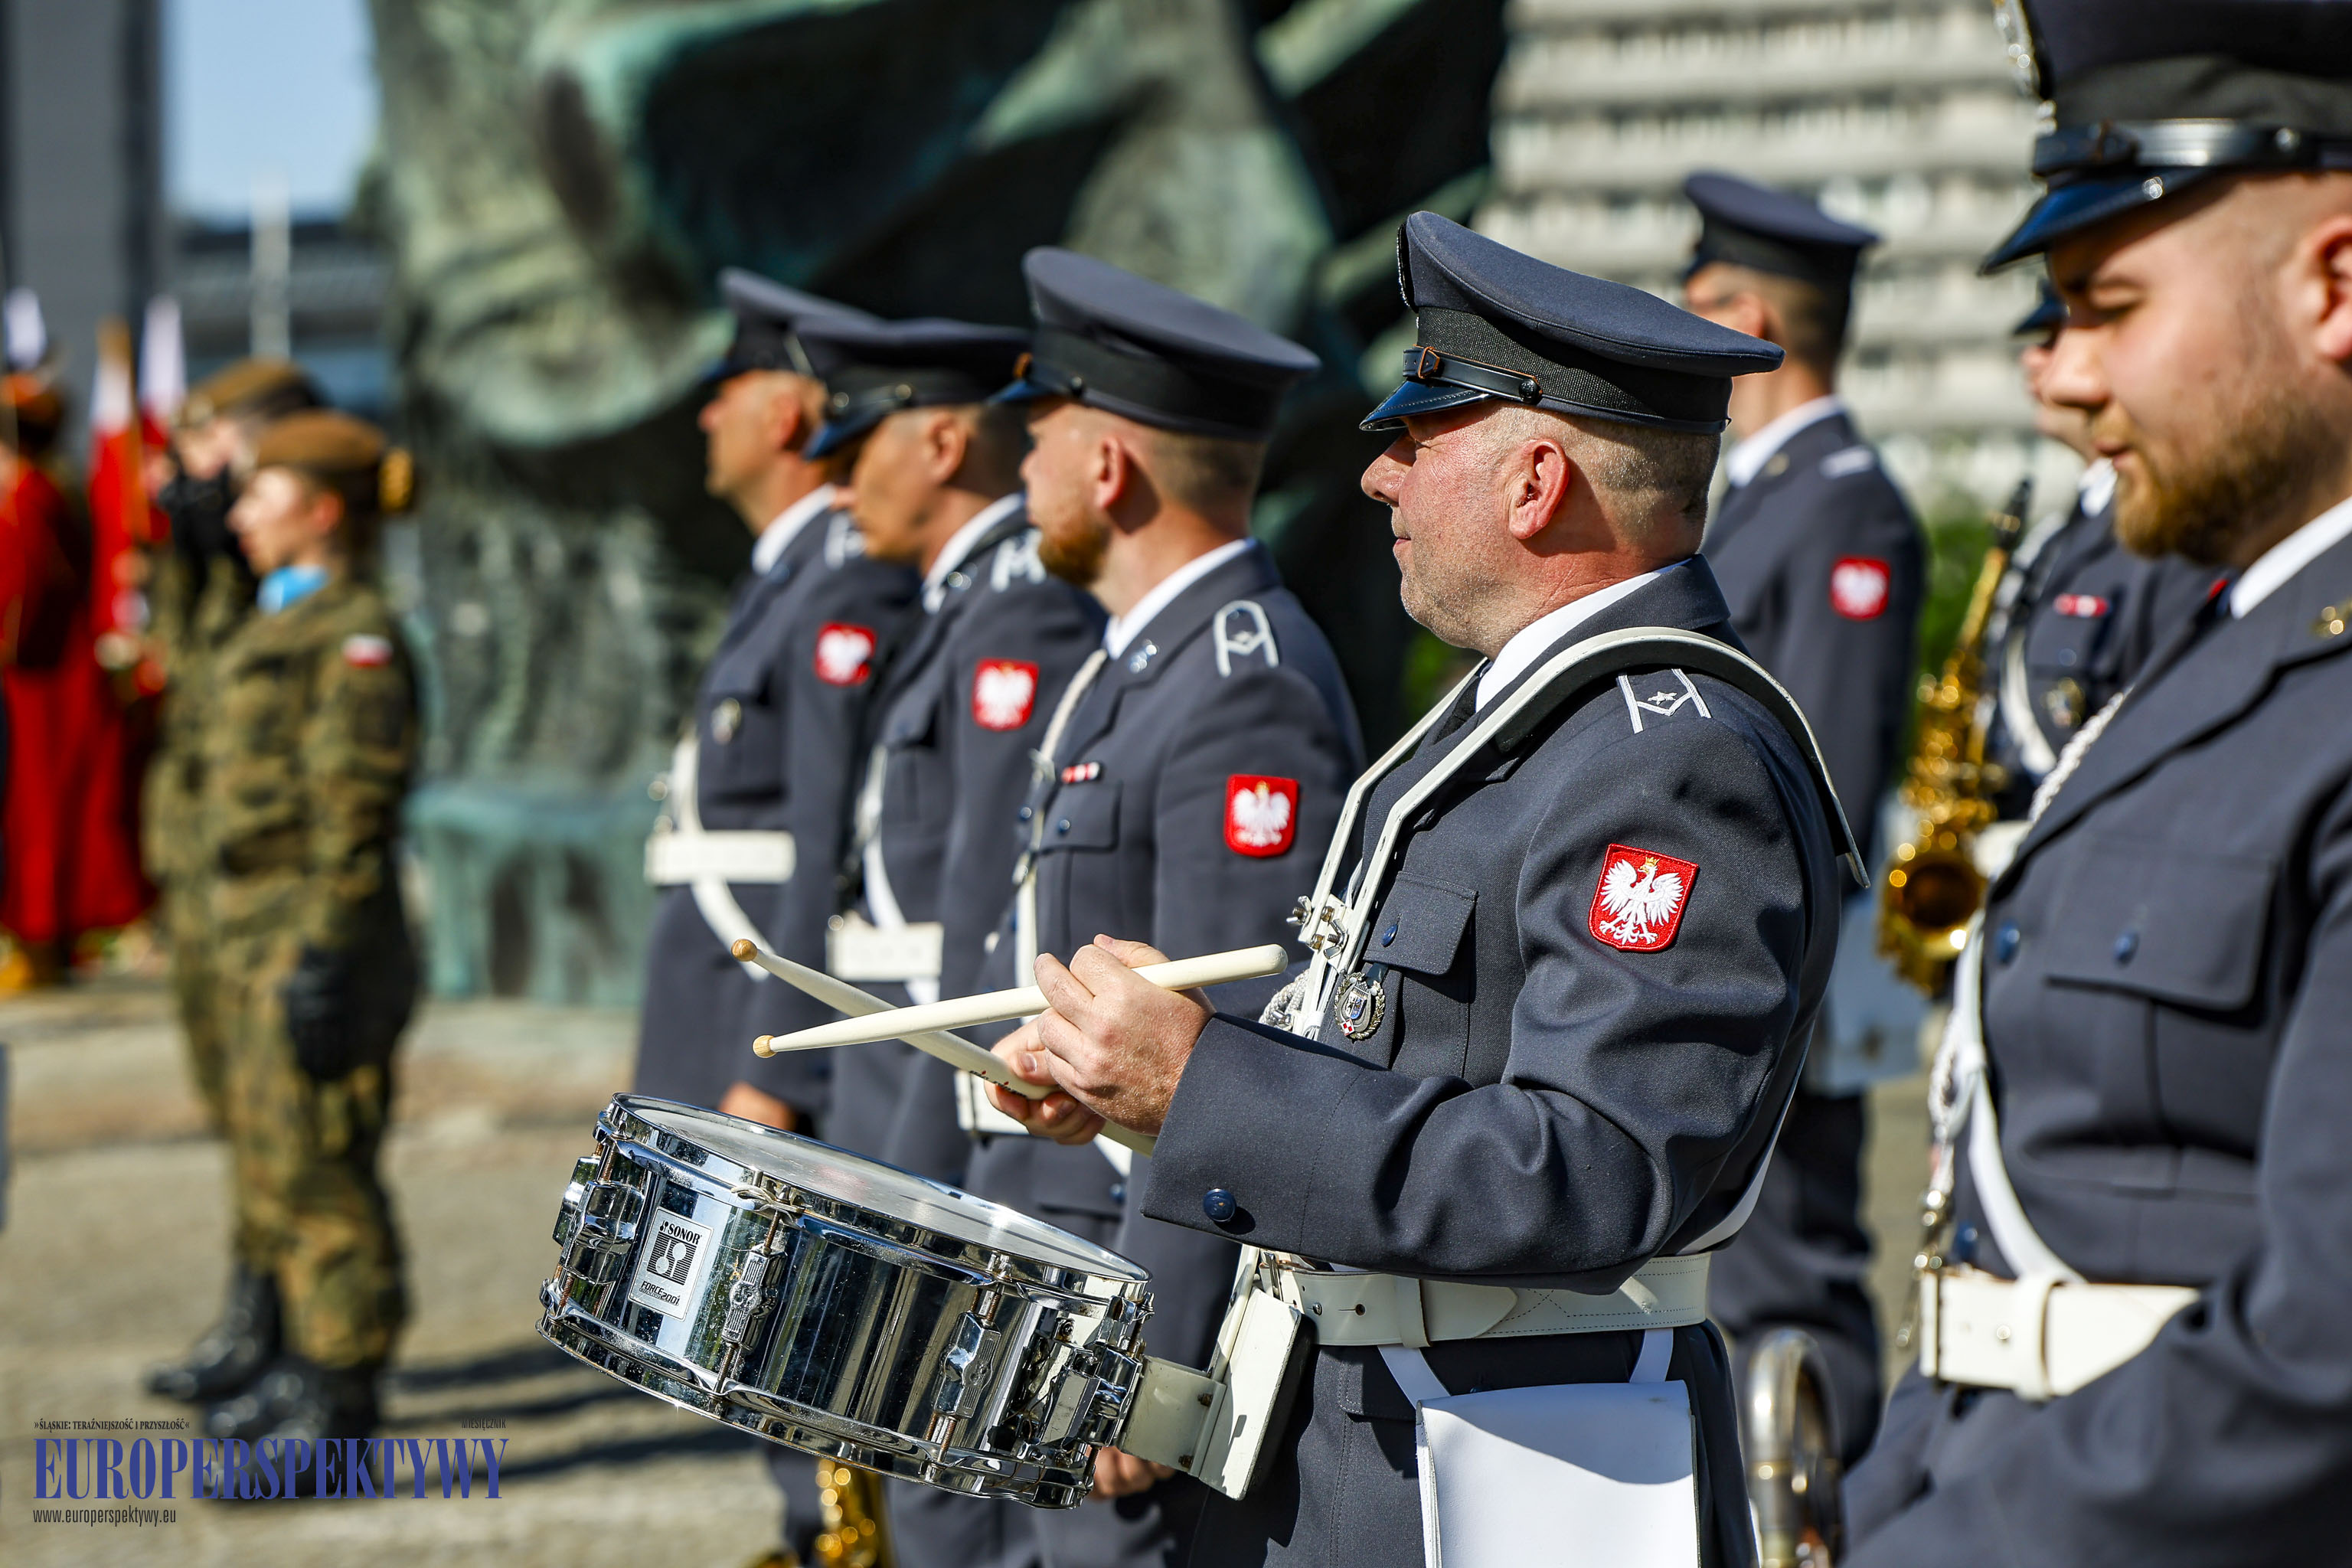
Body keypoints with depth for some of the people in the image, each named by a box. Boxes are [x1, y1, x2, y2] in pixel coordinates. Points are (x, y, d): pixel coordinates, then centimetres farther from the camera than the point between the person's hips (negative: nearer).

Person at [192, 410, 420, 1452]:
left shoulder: (354, 634, -14)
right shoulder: (279, 623, 16)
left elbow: (355, 811, -18)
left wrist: (323, 956, -21)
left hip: (316, 933, -10)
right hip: (259, 929, 10)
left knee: (317, 1166, -7)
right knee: (273, 1161, 16)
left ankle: (341, 1405, -3)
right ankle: (311, 1364, 26)